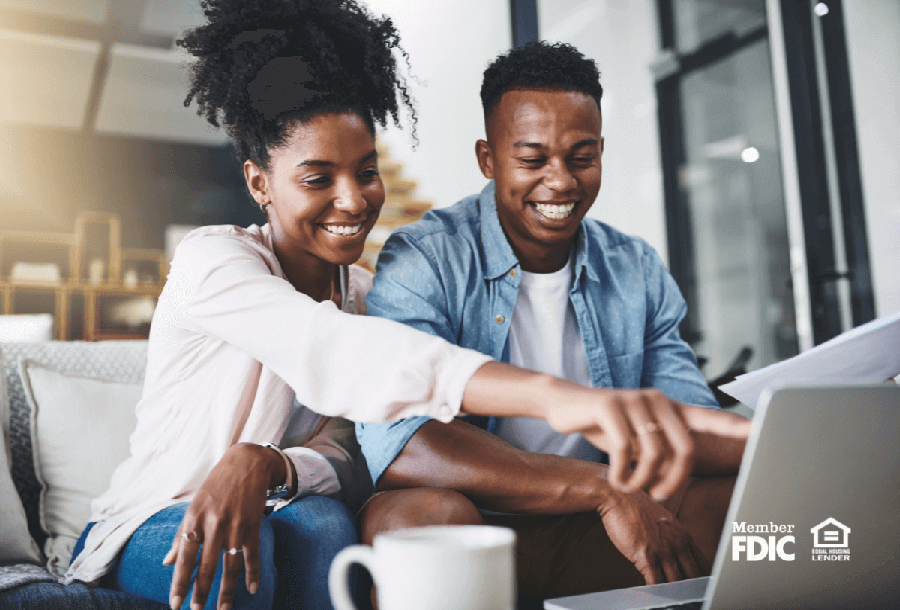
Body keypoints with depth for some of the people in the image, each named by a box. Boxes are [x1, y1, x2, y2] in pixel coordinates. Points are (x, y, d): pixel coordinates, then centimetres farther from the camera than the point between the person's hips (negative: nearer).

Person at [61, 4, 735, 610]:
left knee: (323, 524, -30)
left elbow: (335, 455, -7)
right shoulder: (212, 259, -20)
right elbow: (335, 356, -41)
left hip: (261, 521, 4)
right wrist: (550, 393, -57)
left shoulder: (365, 293, -1)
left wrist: (263, 464, -33)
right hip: (144, 536, -3)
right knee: (235, 541, -36)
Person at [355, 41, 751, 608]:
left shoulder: (638, 270, 6)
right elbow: (396, 447, -27)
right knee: (428, 512, -36)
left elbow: (686, 424, 1)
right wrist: (602, 487, -29)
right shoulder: (423, 262, -12)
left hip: (594, 540, 4)